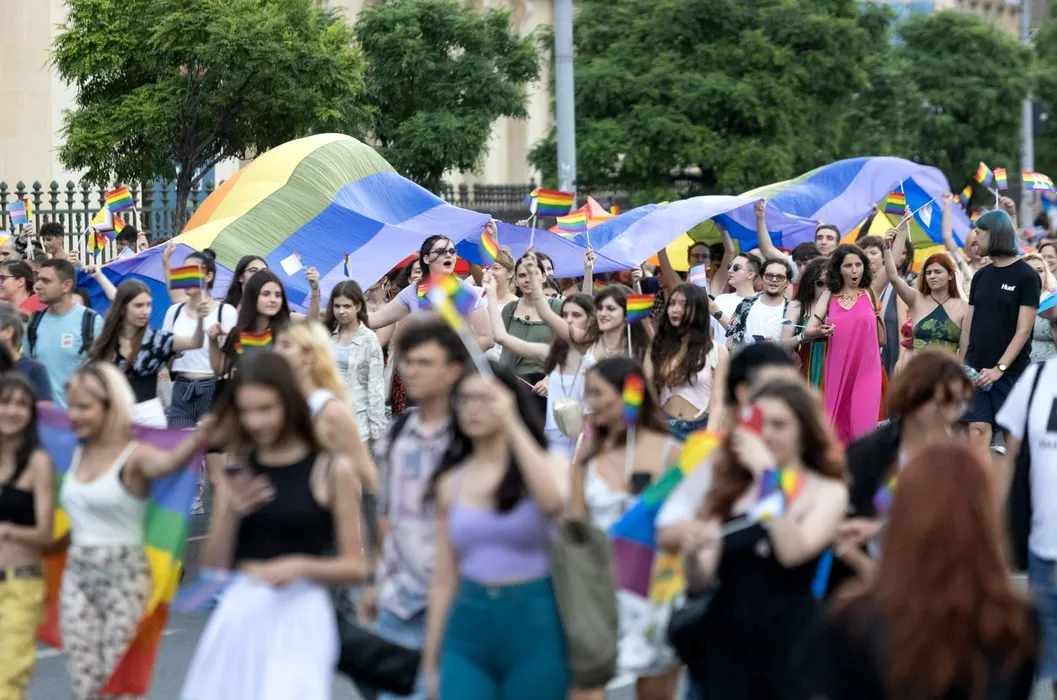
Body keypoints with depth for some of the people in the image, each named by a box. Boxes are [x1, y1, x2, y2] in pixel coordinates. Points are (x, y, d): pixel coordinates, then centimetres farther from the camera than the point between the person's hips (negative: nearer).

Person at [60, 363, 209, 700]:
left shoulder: (133, 456, -11)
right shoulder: (77, 453, 9)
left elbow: (169, 462, -32)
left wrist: (196, 438, -53)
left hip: (124, 575, -6)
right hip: (77, 575, 6)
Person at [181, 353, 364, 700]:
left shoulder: (332, 471, -1)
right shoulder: (235, 473, 9)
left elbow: (355, 566, -1)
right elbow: (212, 566, 8)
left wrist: (301, 565, -16)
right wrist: (230, 513, -7)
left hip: (298, 615, -4)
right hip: (237, 615, 4)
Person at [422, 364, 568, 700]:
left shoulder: (544, 465, 0)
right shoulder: (451, 483, 9)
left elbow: (554, 502, -26)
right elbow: (444, 580, 12)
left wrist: (512, 424, -22)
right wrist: (431, 661, 11)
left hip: (534, 625, -3)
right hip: (470, 626, 3)